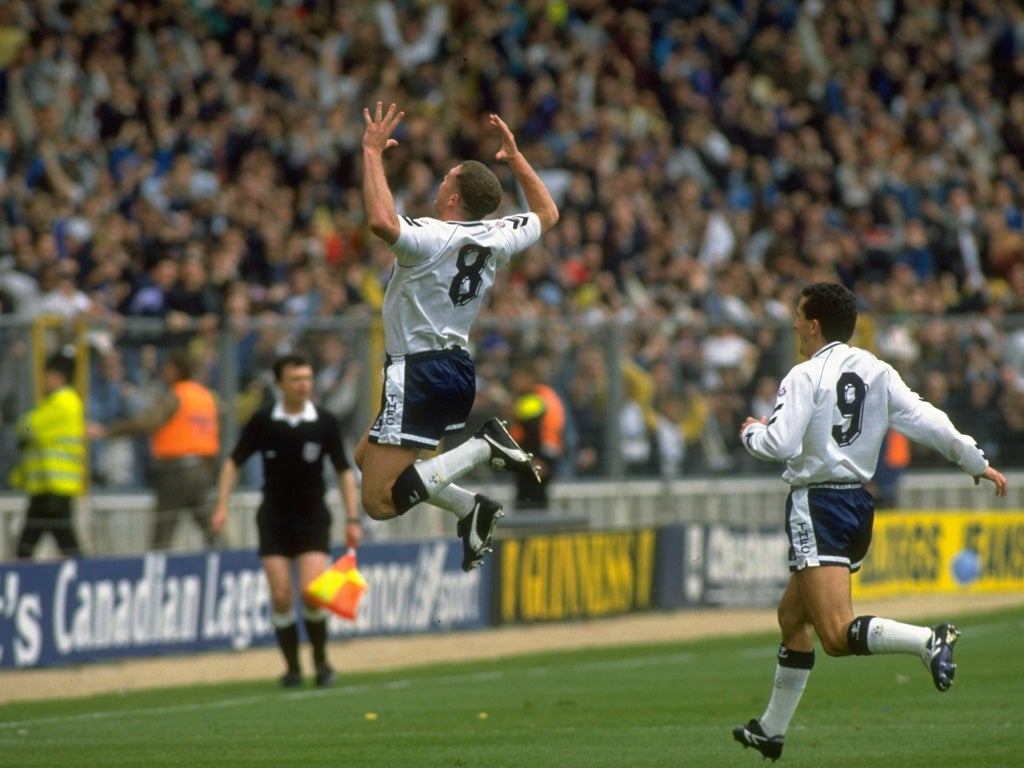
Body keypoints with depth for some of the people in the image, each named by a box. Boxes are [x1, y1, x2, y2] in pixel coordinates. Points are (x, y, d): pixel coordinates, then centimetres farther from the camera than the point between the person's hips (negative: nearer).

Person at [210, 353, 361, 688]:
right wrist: (222, 504, -6)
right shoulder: (262, 421, -4)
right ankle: (292, 668, 9)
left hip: (313, 519, -1)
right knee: (281, 595, -6)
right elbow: (234, 462, 5)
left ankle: (321, 660, 7)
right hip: (274, 519, 1)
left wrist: (352, 518, -2)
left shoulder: (326, 422, -4)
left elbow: (344, 470, 3)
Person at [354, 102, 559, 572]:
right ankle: (470, 510, 14)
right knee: (366, 457, 27)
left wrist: (373, 152, -27)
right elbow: (547, 213, 23)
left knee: (379, 501, -11)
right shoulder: (498, 238, 3)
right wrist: (515, 157, 27)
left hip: (420, 372, -9)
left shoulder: (432, 238, -19)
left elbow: (382, 221, -39)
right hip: (460, 369, 9)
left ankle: (483, 449, -16)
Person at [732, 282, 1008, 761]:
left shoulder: (805, 376, -10)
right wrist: (975, 462, 11)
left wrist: (751, 433, 3)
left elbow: (779, 444, -18)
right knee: (791, 616, 22)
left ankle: (928, 641, -40)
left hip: (818, 506, -8)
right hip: (858, 502, 8)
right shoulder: (876, 372, 8)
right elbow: (925, 419, 4)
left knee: (837, 636, -17)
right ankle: (772, 730, 29)